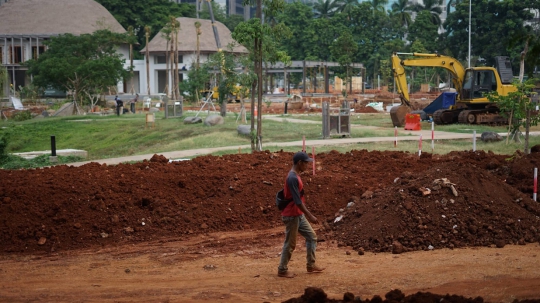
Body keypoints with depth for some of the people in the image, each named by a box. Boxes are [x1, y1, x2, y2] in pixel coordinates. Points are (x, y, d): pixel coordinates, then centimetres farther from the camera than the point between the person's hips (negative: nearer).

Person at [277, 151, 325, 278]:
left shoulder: (296, 176, 9)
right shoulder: (293, 178, -22)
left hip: (299, 215, 10)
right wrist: (310, 216, -24)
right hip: (291, 216, -10)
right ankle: (282, 270, 12)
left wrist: (307, 215, 23)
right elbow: (297, 201, -25)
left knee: (311, 235, 15)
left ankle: (311, 265, 22)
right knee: (290, 244, 1)